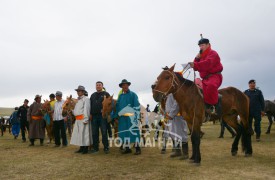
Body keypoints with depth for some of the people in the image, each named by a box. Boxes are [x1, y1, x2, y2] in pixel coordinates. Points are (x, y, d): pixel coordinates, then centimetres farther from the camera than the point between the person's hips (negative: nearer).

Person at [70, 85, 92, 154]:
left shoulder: (86, 99, -7)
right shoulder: (78, 100, 21)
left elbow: (86, 109, -16)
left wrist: (85, 119, -21)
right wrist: (72, 111, 9)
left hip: (83, 119, -9)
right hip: (77, 119, 9)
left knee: (84, 134, -6)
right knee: (78, 134, 12)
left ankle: (86, 149, 1)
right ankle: (81, 148, 21)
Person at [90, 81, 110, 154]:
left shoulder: (106, 94, 3)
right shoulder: (93, 95, 18)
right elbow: (90, 105, 16)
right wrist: (91, 114, 6)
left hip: (102, 116, -4)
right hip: (94, 116, 5)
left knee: (104, 132, -3)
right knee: (94, 133, 8)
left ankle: (106, 148, 5)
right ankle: (95, 147, 16)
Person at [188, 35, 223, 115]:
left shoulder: (212, 53, -3)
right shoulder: (201, 55, 22)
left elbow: (208, 63, -24)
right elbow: (196, 67, 15)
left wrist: (195, 65, -36)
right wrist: (197, 58, -1)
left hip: (214, 76, -9)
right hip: (205, 78, 9)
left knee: (211, 85, -38)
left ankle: (214, 105, -30)